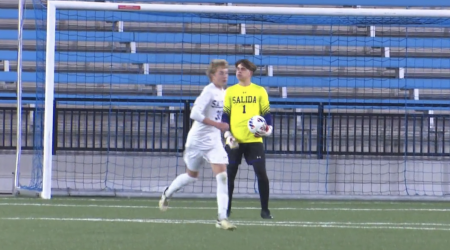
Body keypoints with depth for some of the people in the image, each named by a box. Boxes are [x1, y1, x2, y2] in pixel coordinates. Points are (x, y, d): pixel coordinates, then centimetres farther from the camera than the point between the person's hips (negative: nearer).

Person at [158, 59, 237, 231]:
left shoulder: (224, 93, 7)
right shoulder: (209, 91, -16)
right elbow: (195, 114, -26)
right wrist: (217, 124, -28)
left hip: (214, 141, 6)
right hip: (197, 140, -6)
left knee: (222, 176, -11)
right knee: (191, 176, 11)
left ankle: (222, 218, -14)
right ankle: (167, 193, 40)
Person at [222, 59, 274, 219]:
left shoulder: (260, 91, 5)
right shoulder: (230, 91, 9)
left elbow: (266, 114, 7)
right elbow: (225, 115, 9)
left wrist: (268, 129, -12)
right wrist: (227, 134, -4)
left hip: (254, 140, -2)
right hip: (234, 141, 2)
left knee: (261, 173, -9)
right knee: (229, 174, 3)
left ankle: (265, 210, 1)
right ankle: (226, 209, 14)